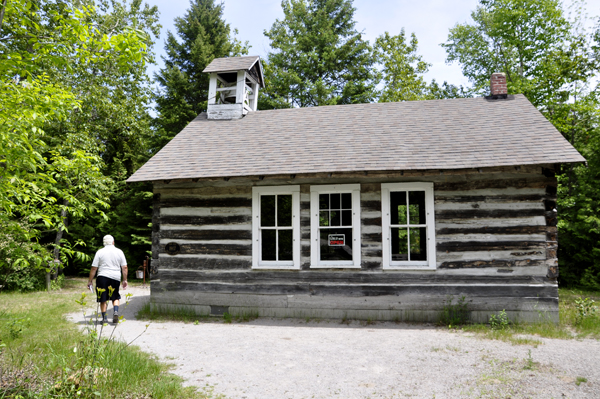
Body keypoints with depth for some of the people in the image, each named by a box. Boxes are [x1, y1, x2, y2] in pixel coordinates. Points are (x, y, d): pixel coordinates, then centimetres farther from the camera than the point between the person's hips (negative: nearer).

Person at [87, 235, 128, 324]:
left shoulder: (100, 252, 1)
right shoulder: (119, 252, 5)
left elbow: (94, 268, -1)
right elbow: (124, 267, 3)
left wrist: (90, 281, 6)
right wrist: (125, 280, 10)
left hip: (103, 277, -1)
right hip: (116, 277, 1)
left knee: (103, 299, 8)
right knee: (115, 297, 16)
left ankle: (104, 318, 9)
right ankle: (116, 311, -5)